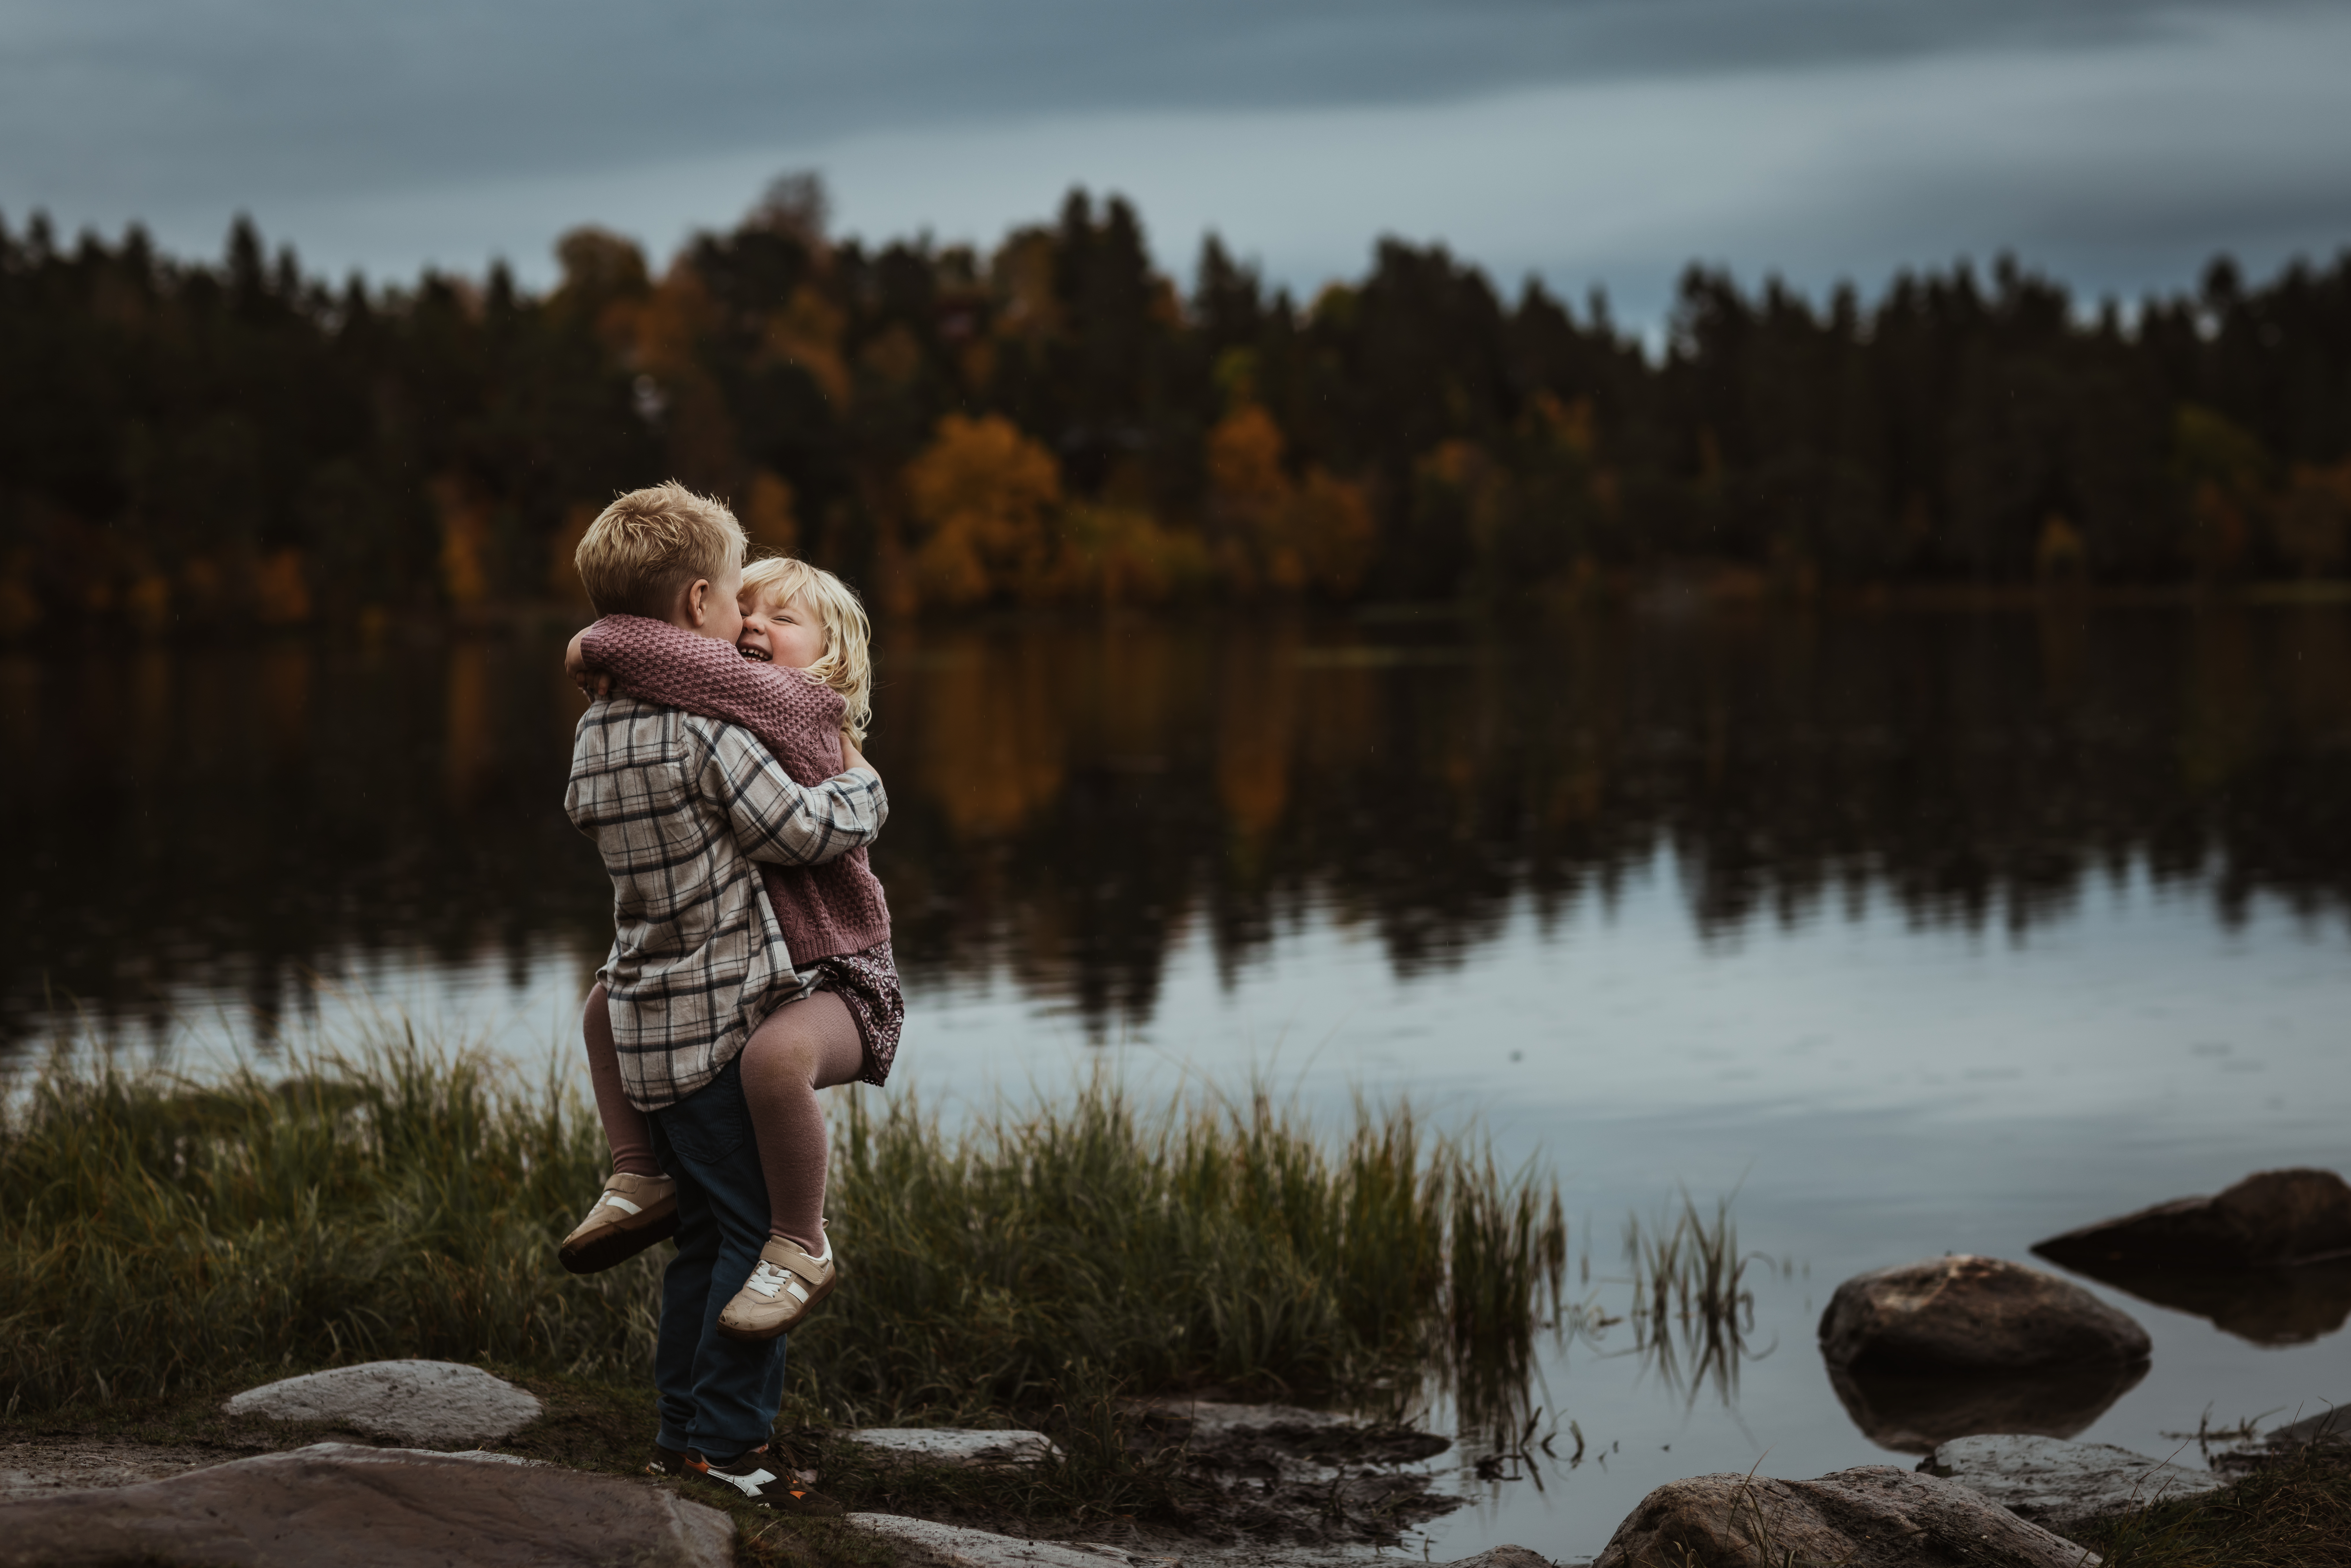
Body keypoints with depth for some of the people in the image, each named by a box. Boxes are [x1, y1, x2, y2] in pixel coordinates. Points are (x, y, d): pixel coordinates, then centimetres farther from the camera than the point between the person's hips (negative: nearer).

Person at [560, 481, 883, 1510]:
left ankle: (682, 1434, 20)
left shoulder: (596, 731, 7)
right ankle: (726, 1441, 0)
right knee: (761, 1230, -1)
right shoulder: (706, 729, -18)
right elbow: (811, 829, -18)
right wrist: (861, 782, 2)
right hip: (726, 1020, -8)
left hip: (650, 1023, 8)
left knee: (705, 1232, 16)